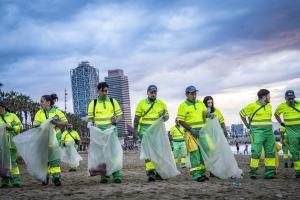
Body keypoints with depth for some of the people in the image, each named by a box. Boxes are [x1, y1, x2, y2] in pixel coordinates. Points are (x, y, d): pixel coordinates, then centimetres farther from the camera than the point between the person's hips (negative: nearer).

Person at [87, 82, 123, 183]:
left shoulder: (113, 101, 12)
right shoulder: (93, 103, 10)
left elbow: (120, 115, 13)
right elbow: (90, 118, 10)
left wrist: (116, 120, -8)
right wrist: (91, 123, -12)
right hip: (99, 131, 0)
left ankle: (117, 175, -7)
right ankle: (104, 175, 5)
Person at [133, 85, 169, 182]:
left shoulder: (161, 104, 8)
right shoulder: (141, 103, 4)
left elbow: (167, 115, 11)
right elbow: (137, 118, 6)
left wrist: (164, 117, -14)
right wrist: (135, 131, 1)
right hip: (145, 130, -2)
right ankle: (150, 172, -16)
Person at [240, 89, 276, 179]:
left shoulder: (269, 106, 12)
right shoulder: (253, 106, -6)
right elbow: (242, 113, 5)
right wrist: (247, 125, 7)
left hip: (269, 132, 6)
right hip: (257, 132, -6)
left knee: (270, 152, 4)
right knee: (256, 152, -8)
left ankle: (269, 173, 9)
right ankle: (253, 172, 0)